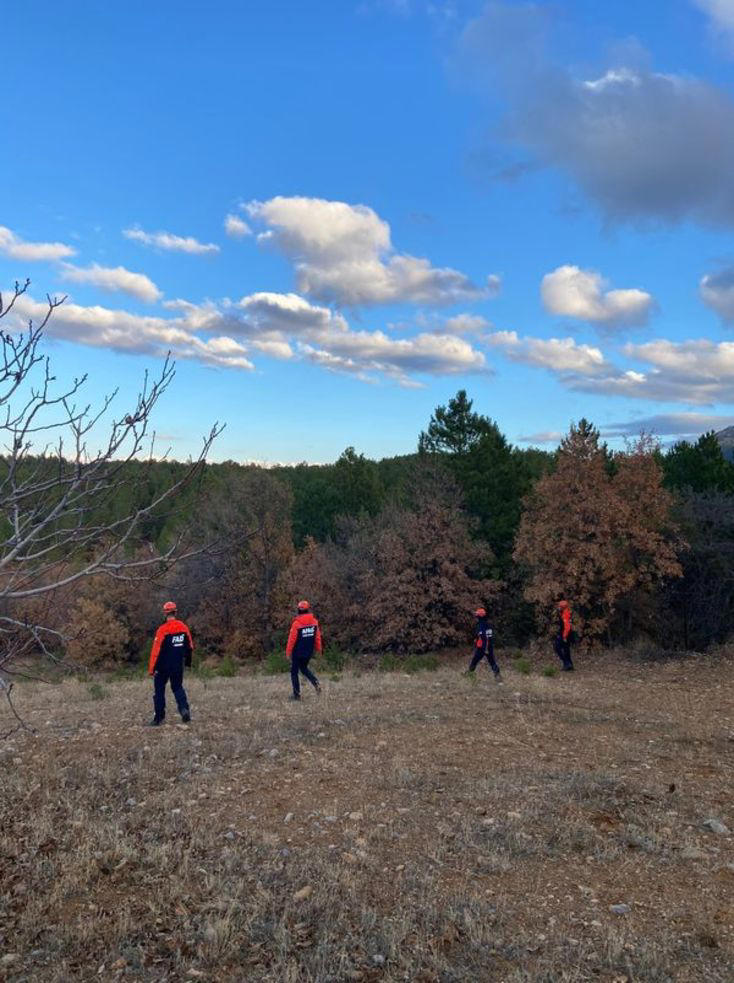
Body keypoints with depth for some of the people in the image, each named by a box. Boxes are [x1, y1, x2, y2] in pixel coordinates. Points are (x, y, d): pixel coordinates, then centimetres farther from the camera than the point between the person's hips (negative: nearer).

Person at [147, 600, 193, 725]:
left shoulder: (163, 629, -15)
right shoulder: (184, 627, 0)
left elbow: (156, 651, -14)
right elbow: (190, 647, 7)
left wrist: (151, 669, -9)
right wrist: (187, 662, 19)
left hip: (163, 666, -4)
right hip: (178, 666, 4)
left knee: (159, 690, 9)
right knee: (178, 687, 17)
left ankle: (159, 718, 12)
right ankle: (184, 709, -6)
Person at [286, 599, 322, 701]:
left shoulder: (296, 623, -18)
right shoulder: (314, 621, -5)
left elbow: (292, 639, -14)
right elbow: (318, 636, 2)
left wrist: (288, 652, -3)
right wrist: (318, 648, 16)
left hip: (298, 652, -5)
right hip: (309, 651, 5)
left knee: (294, 672, 10)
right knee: (304, 668, 26)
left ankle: (297, 694, 12)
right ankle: (315, 682, 4)